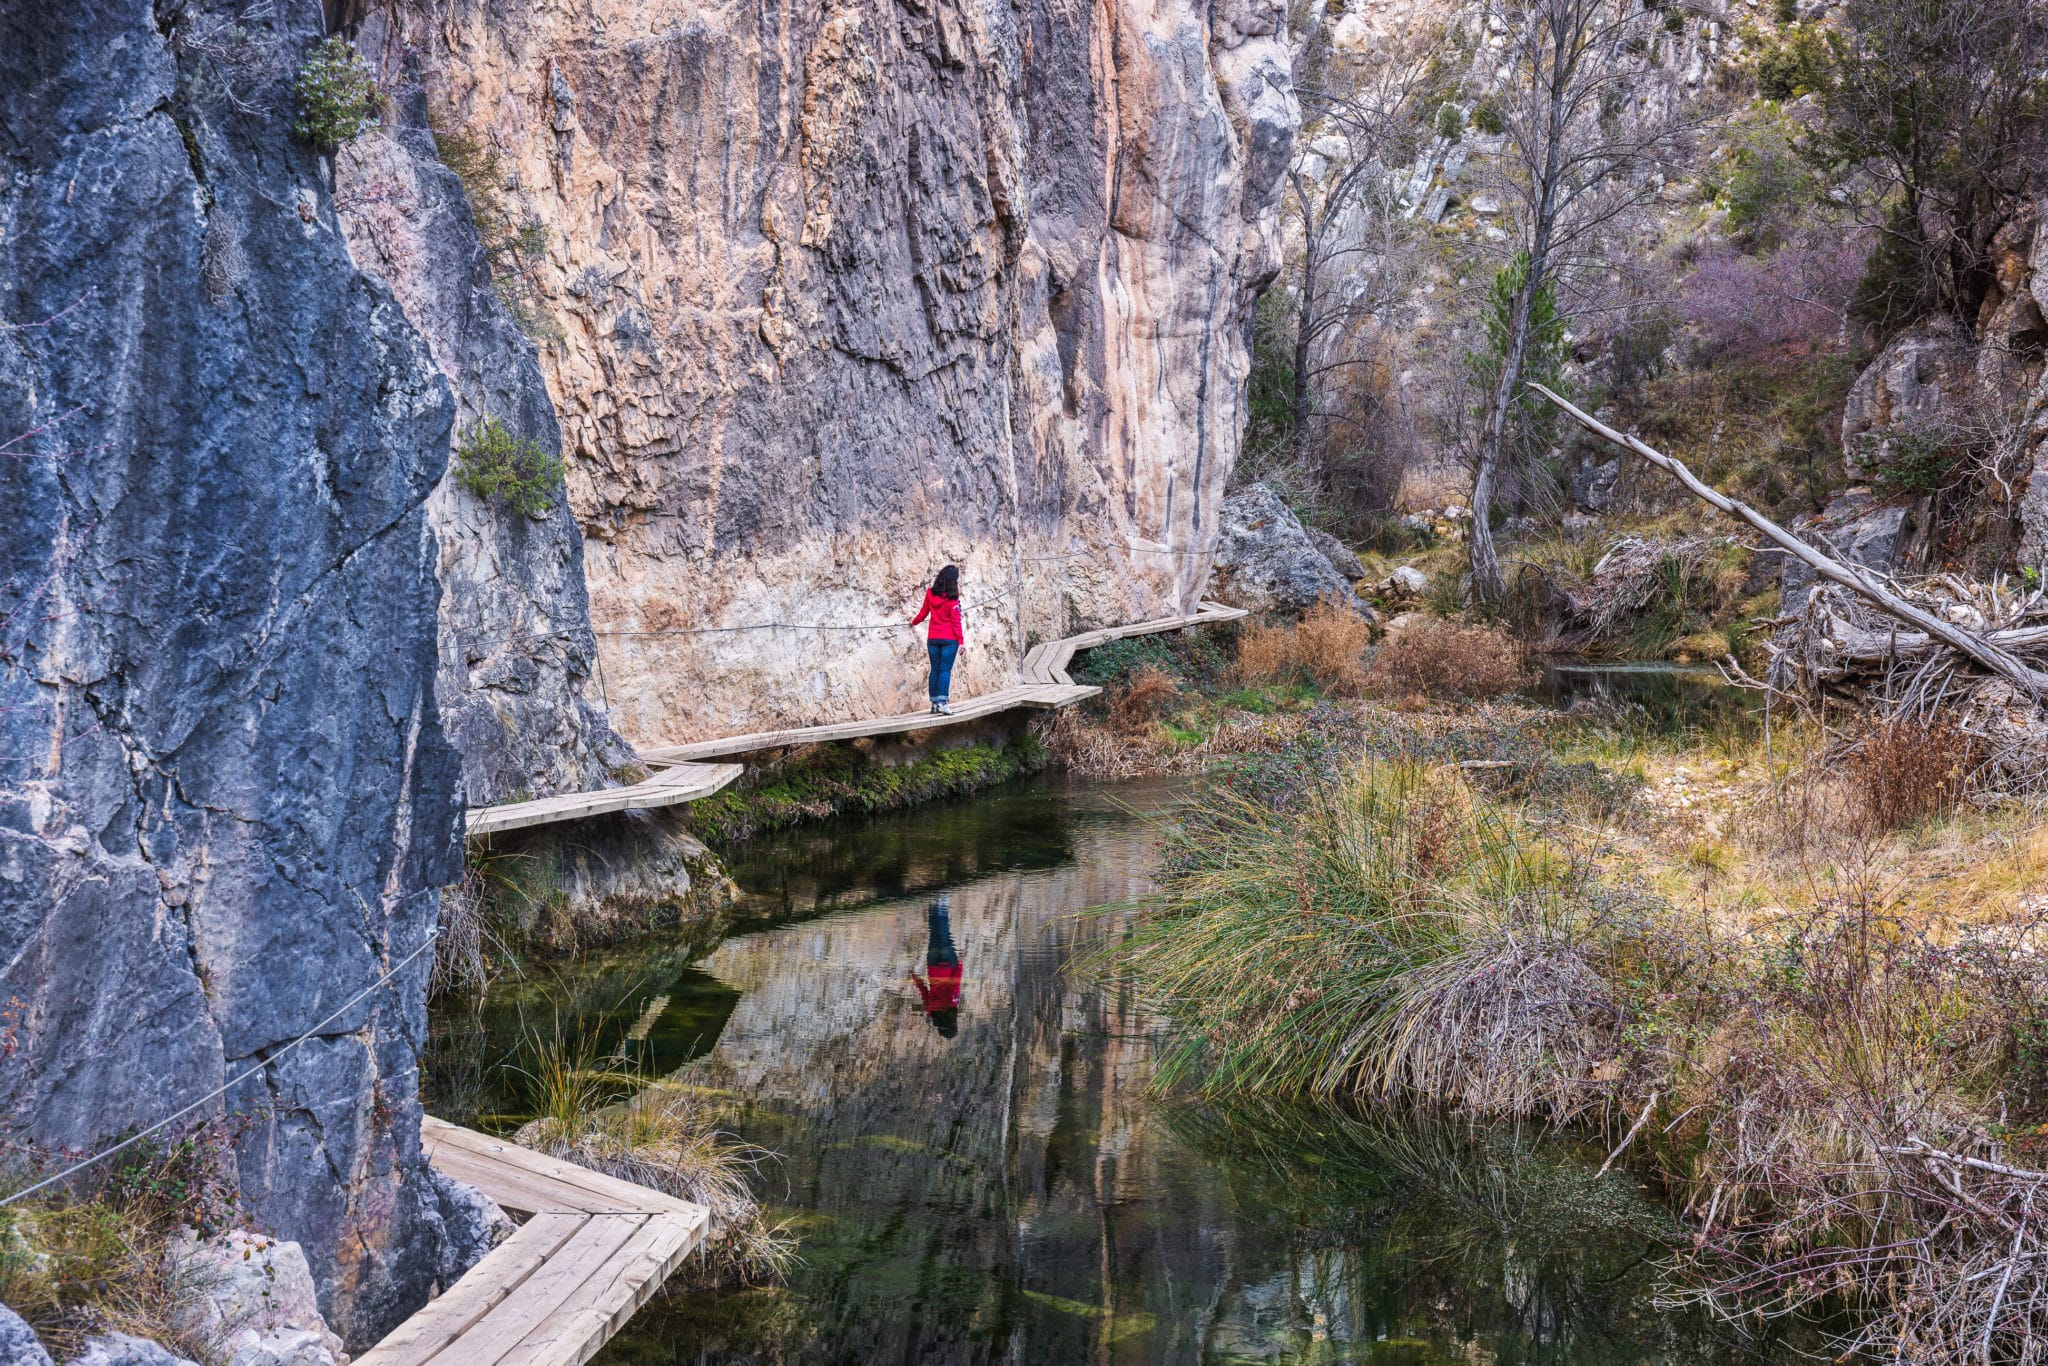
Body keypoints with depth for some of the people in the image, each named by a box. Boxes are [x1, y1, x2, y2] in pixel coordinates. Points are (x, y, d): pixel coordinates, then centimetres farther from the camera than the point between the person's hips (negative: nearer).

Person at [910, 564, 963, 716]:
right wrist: (960, 641, -9)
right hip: (949, 639, -5)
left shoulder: (930, 593, 3)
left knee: (935, 670, 10)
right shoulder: (952, 598, -10)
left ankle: (934, 703, 11)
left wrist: (914, 622, 33)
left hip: (933, 639, 5)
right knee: (945, 670, -6)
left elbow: (923, 612, 15)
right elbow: (956, 621, -11)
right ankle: (942, 702, -15)